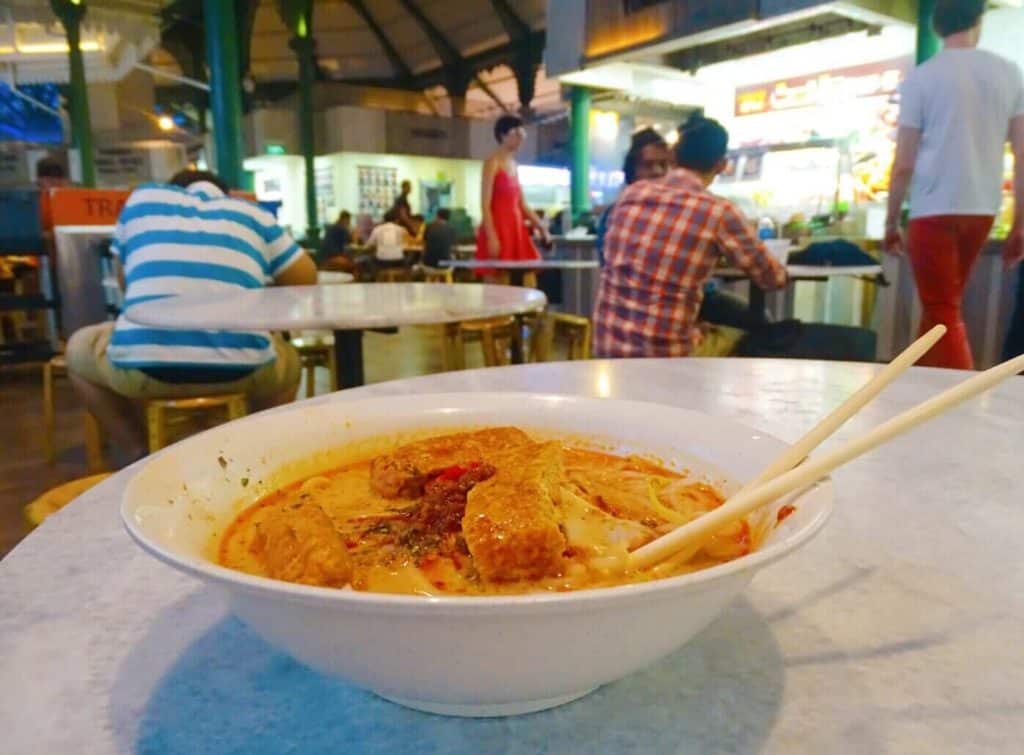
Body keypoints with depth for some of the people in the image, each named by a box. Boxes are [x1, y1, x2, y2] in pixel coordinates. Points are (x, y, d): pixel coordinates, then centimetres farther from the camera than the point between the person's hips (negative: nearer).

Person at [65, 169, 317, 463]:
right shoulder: (252, 212, 22)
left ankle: (141, 455, 23)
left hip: (144, 364, 0)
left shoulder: (143, 197, 25)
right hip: (241, 369, 0)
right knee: (288, 361, 34)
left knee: (78, 349, 33)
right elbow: (306, 278, 21)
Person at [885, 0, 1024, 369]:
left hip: (934, 209, -4)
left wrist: (891, 222, 5)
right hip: (982, 208, 5)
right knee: (941, 305, 19)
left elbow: (903, 165, -6)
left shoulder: (921, 78, -2)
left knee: (943, 313, -1)